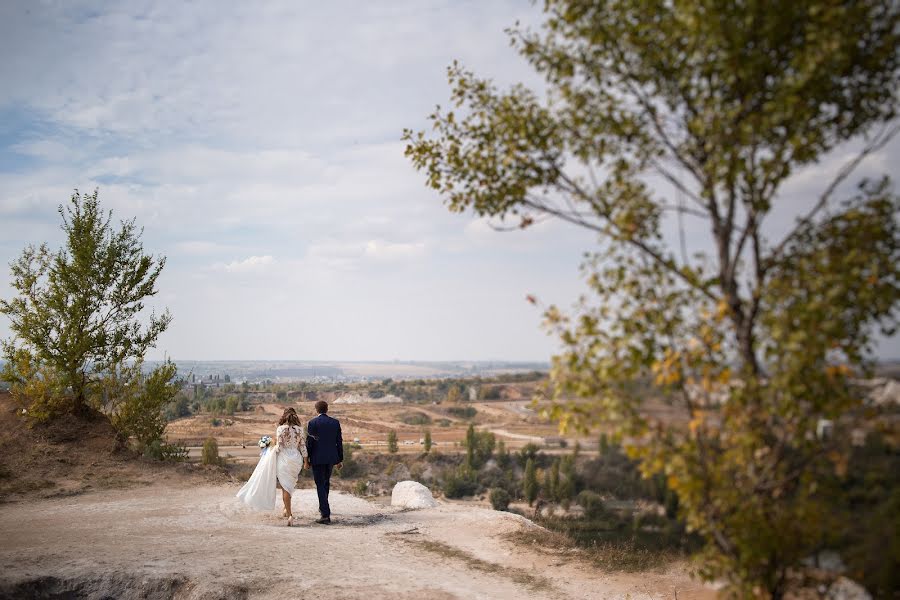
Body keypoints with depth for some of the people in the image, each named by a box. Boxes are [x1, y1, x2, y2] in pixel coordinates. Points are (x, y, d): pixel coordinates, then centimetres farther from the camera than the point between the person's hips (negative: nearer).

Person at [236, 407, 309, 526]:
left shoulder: (281, 428, -9)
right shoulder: (300, 429, 1)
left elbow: (279, 447, -11)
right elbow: (303, 446, 2)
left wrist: (274, 444, 10)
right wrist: (306, 462, 8)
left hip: (284, 458, -4)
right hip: (297, 459, 4)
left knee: (285, 486, 0)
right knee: (289, 484, 22)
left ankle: (289, 514, -7)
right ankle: (287, 509, 27)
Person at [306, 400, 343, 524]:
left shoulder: (312, 423, -8)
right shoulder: (335, 422, 2)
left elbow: (309, 442, -9)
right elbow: (339, 442, 5)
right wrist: (340, 459, 12)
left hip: (317, 458, -4)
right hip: (331, 458, 4)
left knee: (320, 486, -2)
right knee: (326, 482, 24)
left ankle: (326, 515, -9)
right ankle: (323, 507, 39)